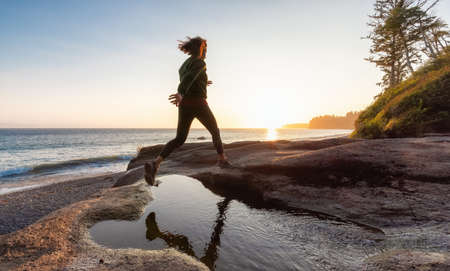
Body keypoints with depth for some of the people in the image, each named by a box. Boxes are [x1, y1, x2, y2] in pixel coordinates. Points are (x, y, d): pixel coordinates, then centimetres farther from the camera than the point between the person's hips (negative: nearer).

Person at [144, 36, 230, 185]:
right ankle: (222, 160, 26)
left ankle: (155, 163, -15)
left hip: (185, 105, 7)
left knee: (179, 139, 4)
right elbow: (189, 77, -26)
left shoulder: (184, 65, 21)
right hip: (198, 104, -6)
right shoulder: (200, 63, -5)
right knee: (215, 131, 16)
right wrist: (181, 94, -41)